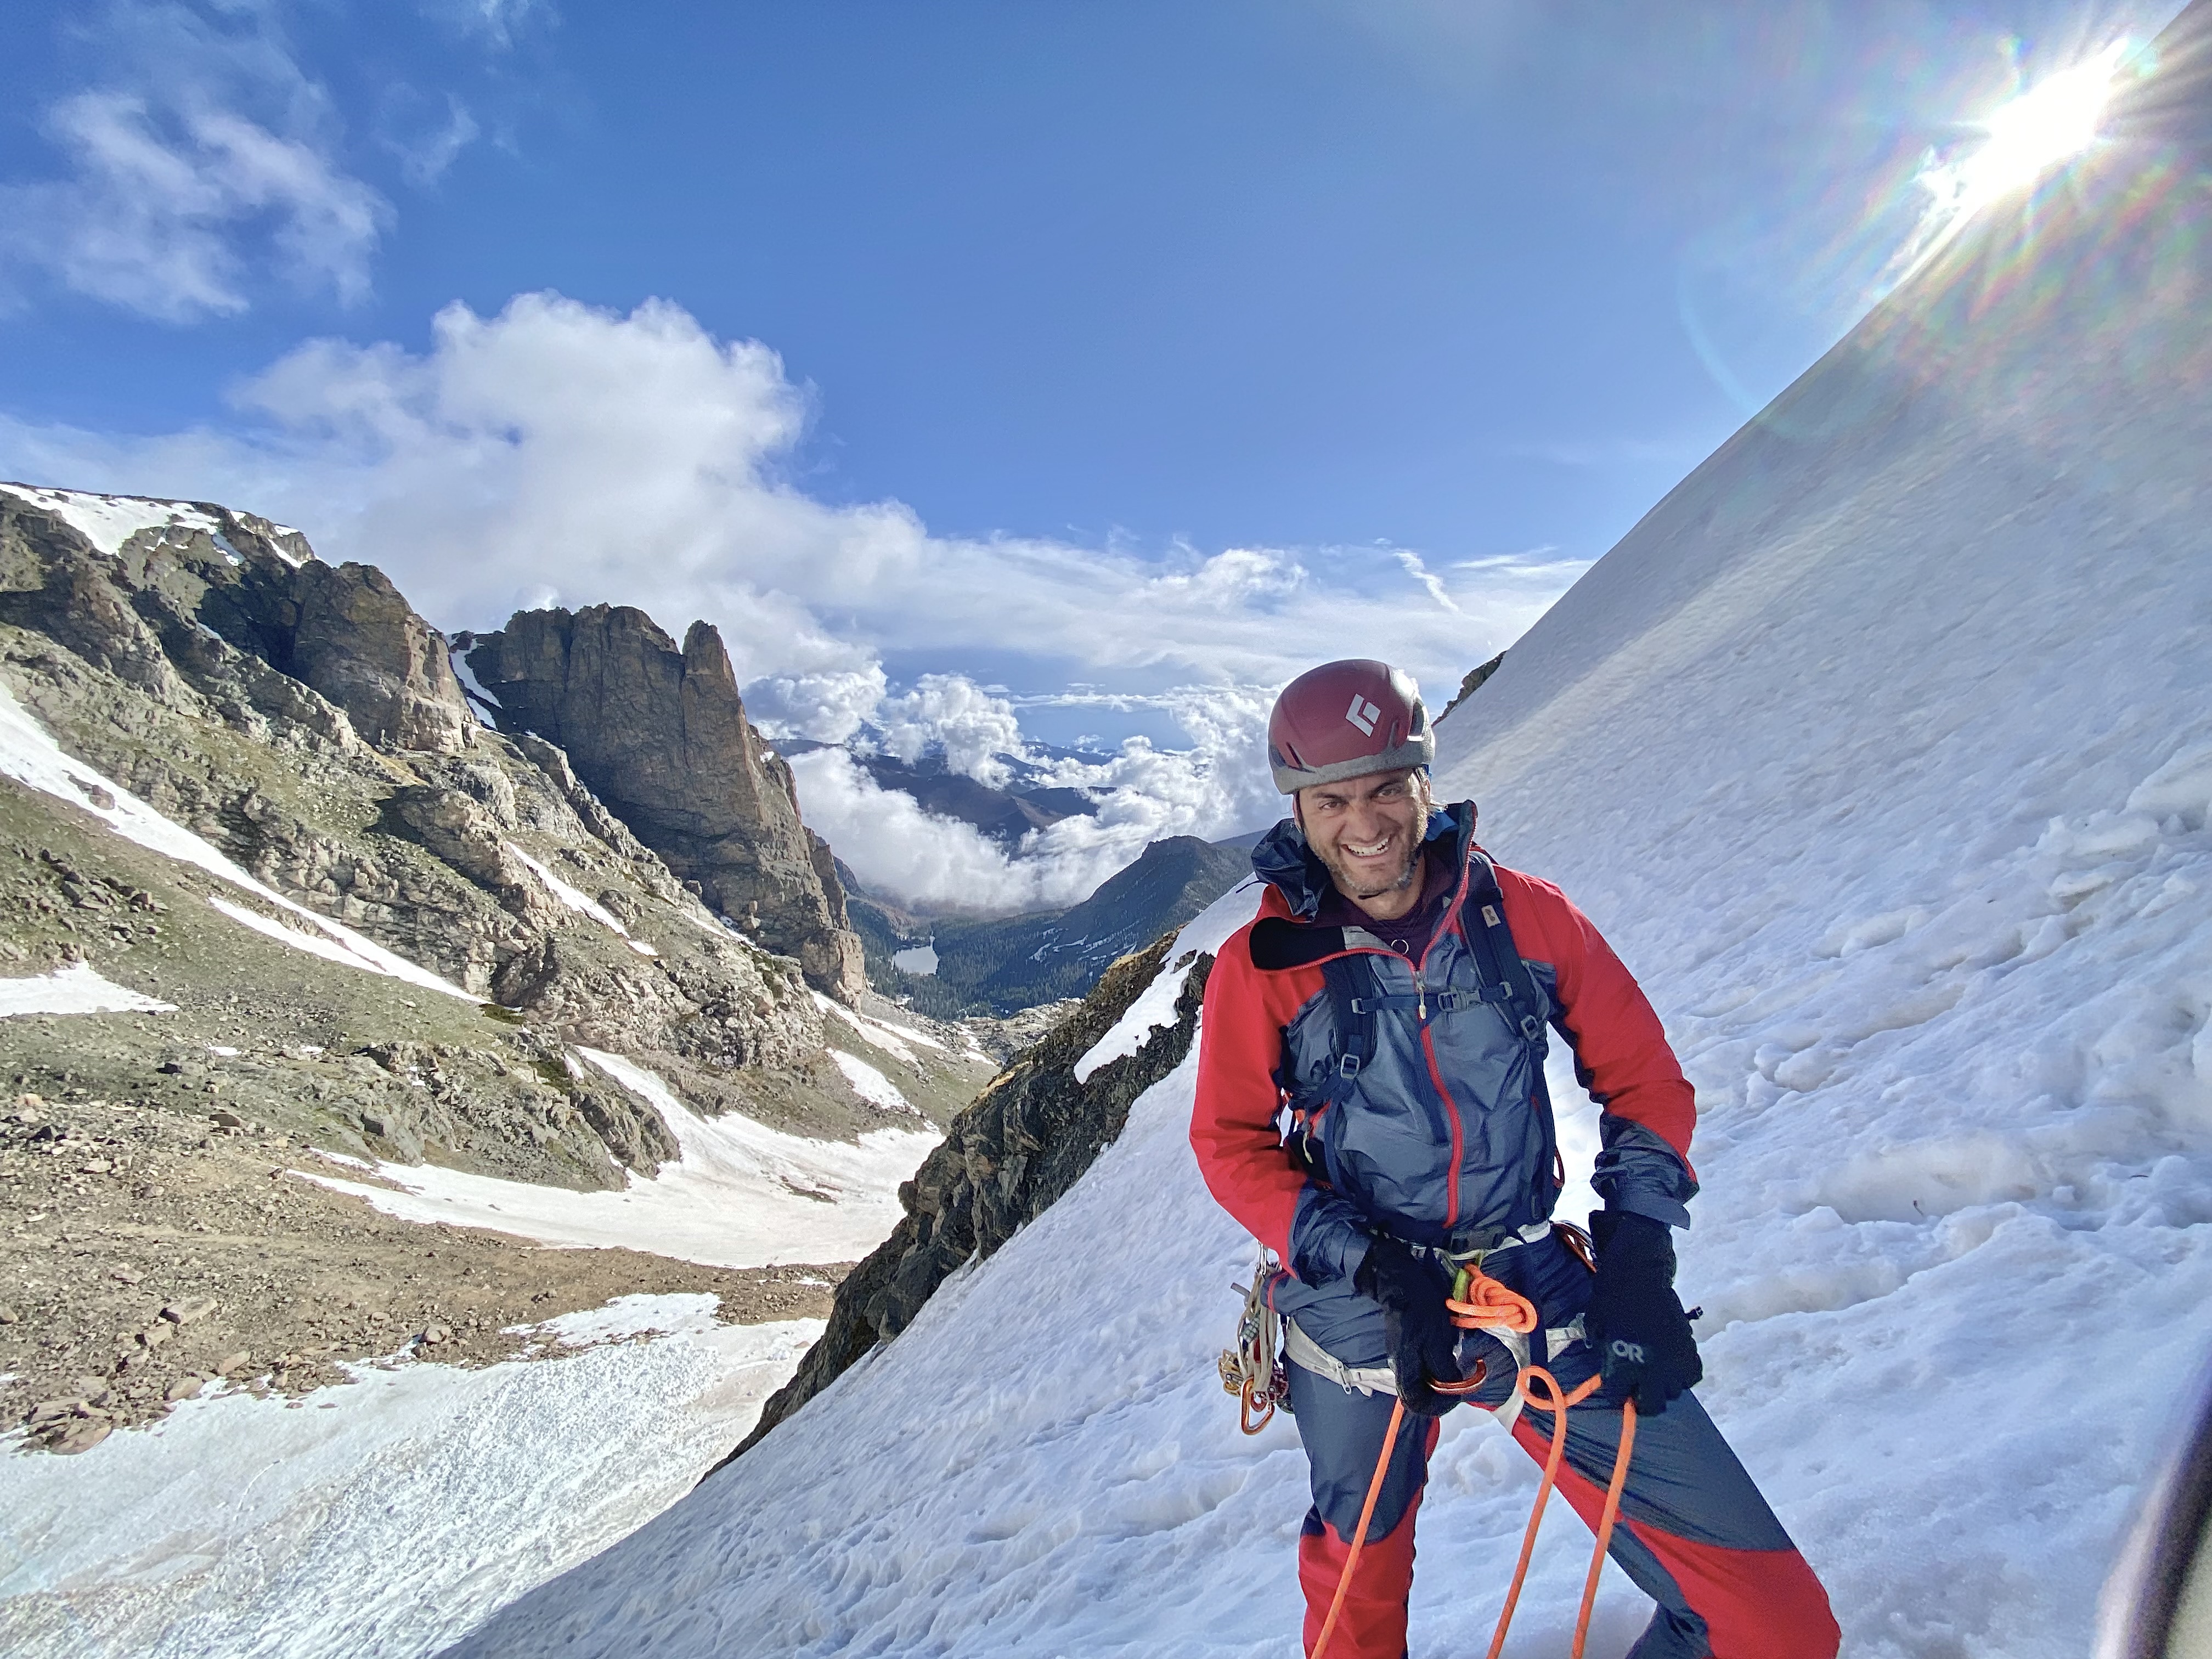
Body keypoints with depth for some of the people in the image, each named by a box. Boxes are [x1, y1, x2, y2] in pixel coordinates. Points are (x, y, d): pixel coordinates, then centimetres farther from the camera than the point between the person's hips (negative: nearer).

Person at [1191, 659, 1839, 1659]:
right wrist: (1364, 1260, -16)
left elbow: (1643, 1077, 3)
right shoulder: (1261, 965, -9)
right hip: (1359, 1315, -1)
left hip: (1539, 1296, 1)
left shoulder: (1524, 913, -5)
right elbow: (1230, 1144, -5)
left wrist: (1638, 1252, -8)